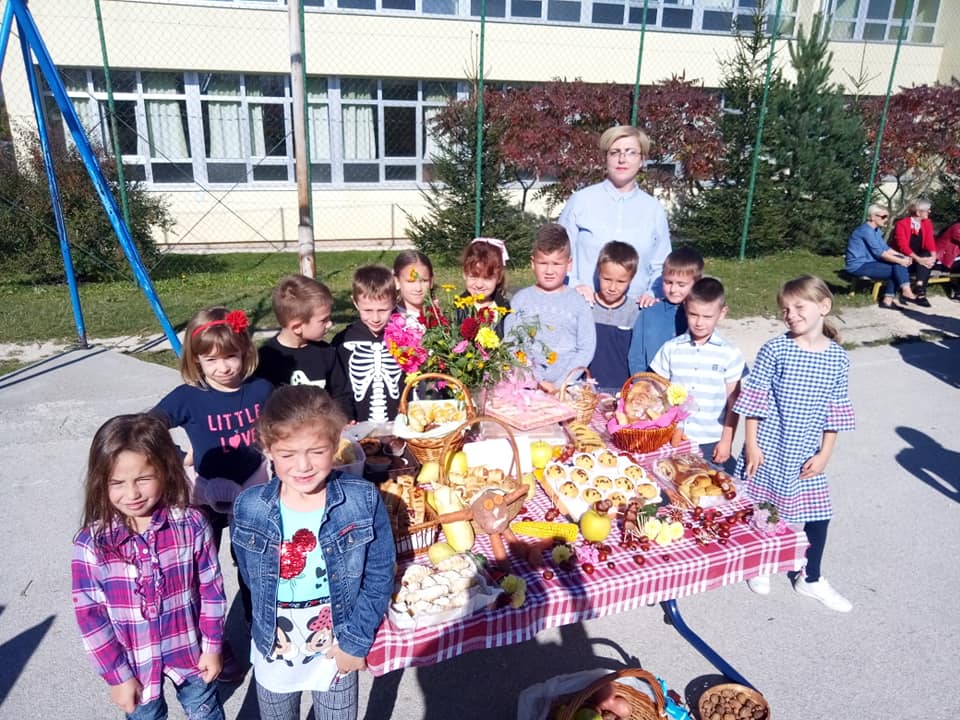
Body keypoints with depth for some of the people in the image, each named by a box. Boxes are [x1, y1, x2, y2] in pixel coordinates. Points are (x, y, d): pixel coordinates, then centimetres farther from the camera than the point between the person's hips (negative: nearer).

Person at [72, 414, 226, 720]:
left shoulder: (192, 524, -19)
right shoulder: (91, 544, -19)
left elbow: (212, 588, -9)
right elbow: (89, 614, -12)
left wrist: (213, 645, -4)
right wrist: (115, 674, -8)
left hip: (190, 651, 0)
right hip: (133, 661, 0)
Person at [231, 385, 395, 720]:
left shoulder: (363, 501, -21)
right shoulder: (249, 508, -16)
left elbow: (380, 576, -12)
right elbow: (251, 578, 0)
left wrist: (355, 641, -11)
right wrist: (272, 627, -1)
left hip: (337, 648, -2)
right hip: (274, 650, 2)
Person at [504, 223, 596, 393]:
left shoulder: (578, 302, 6)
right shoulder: (521, 299, 7)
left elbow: (586, 349, 3)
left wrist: (559, 384, -6)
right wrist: (537, 381, -6)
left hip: (568, 386, 1)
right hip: (527, 385, 0)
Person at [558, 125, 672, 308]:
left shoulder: (654, 209, 8)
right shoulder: (580, 200, 2)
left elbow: (660, 267, 14)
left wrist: (652, 293, -4)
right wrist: (574, 285, -9)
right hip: (584, 305, -1)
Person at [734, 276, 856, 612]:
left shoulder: (838, 358, -2)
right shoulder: (774, 350, -11)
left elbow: (834, 412, 3)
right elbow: (754, 400, -7)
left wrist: (824, 454, 0)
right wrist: (751, 444, -9)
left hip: (807, 455, 3)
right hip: (769, 449, -2)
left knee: (818, 513, 10)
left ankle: (810, 579, 32)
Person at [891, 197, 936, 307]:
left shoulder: (927, 223, 6)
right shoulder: (901, 224, -13)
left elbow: (930, 242, -1)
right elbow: (902, 246, -22)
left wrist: (933, 256, -23)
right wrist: (918, 259, -34)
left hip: (920, 256, 4)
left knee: (928, 257, -28)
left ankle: (919, 289, -36)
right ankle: (920, 293, -30)